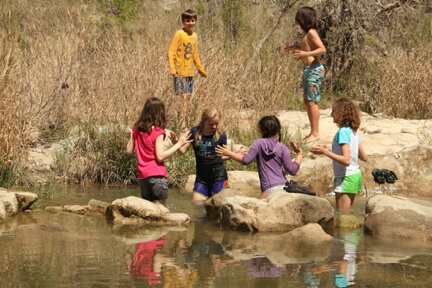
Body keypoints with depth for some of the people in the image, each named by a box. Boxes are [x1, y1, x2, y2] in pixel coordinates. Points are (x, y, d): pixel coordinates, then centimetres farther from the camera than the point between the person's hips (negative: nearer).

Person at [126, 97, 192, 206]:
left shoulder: (137, 130, 8)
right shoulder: (157, 132, -10)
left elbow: (129, 151, 13)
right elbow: (160, 156, -15)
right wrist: (178, 144, -12)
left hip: (142, 175, 6)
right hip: (156, 174, -6)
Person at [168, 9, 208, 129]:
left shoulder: (194, 36, 13)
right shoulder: (179, 34, -9)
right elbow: (171, 52, -13)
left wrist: (201, 70, 28)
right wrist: (172, 68, -24)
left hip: (190, 72, 7)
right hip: (180, 72, -7)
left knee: (188, 97, 8)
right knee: (183, 97, -10)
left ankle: (183, 122, 15)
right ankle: (182, 124, -9)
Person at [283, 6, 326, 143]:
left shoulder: (311, 33, -14)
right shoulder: (306, 34, 13)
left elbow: (322, 49, -21)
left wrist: (305, 54, -29)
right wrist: (295, 48, 21)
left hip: (314, 69, -10)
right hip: (307, 70, 10)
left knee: (312, 101, -8)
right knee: (307, 101, 12)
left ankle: (315, 133, -5)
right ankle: (313, 132, 17)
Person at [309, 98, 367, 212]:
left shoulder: (343, 132, -18)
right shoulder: (354, 131, 8)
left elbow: (346, 160, -24)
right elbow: (364, 157, 13)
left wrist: (325, 152, -25)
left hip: (346, 178, -9)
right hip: (356, 176, 9)